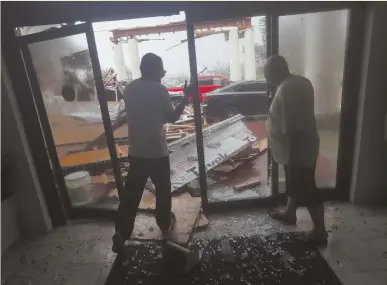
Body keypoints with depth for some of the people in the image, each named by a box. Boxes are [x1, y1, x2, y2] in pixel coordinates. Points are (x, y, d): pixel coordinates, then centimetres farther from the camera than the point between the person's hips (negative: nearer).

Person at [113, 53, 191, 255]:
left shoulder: (129, 89, 6)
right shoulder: (160, 90, -12)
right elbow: (171, 118, -4)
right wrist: (186, 98, 5)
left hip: (136, 151, 5)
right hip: (157, 151, -5)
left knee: (131, 192, 10)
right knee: (162, 189, 15)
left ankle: (121, 232, 6)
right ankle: (165, 223, 32)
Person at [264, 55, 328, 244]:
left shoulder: (285, 90, -25)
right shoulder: (300, 81, 6)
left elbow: (292, 129, -27)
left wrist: (291, 157, -21)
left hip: (298, 150, -10)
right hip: (304, 146, 10)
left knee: (306, 189, 5)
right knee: (295, 184, 24)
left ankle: (320, 231, 22)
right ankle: (289, 213, 44)